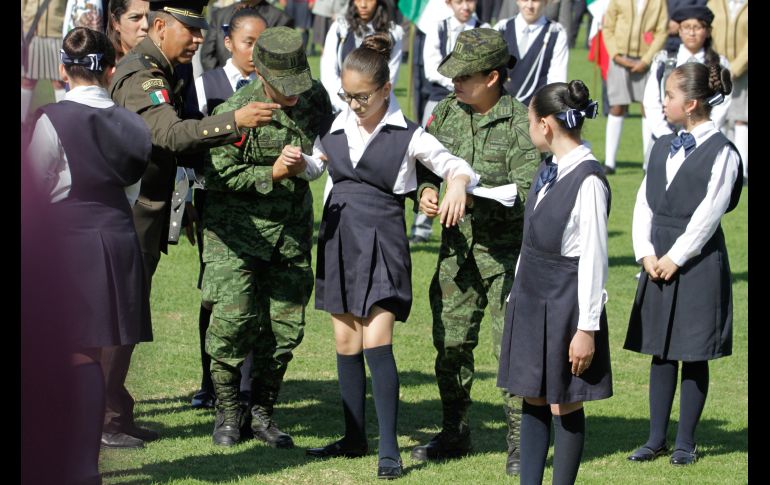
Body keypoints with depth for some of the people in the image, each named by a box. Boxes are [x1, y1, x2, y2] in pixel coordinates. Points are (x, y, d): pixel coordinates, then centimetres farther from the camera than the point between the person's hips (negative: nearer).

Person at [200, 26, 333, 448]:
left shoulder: (315, 98, 1)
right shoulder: (235, 111, -15)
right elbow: (218, 173, -14)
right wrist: (271, 174, -23)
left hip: (293, 229, 5)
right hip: (239, 229, -4)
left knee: (285, 326, 3)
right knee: (232, 319, -11)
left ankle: (262, 412, 18)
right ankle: (227, 410, 8)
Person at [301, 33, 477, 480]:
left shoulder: (407, 136, -4)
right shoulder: (337, 130, 9)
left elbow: (455, 164, -5)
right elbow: (313, 167, 18)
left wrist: (458, 183, -28)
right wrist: (295, 162, -5)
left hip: (382, 245, -5)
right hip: (339, 241, 5)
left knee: (377, 342, -14)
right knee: (346, 345, 9)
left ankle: (390, 450, -12)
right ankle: (355, 438, 21)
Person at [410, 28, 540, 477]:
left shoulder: (520, 122, -15)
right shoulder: (447, 112, 4)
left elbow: (527, 191, -19)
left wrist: (477, 194, -29)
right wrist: (426, 189, -7)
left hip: (507, 252, -6)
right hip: (458, 244, 6)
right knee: (451, 343, 10)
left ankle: (521, 443, 5)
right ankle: (455, 434, 25)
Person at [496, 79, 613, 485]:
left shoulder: (588, 181, -18)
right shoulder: (547, 172, 7)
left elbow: (594, 259, -18)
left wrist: (587, 329, -17)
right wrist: (516, 298, 16)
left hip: (566, 306, -8)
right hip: (531, 300, 8)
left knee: (565, 406, 2)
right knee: (533, 400, 12)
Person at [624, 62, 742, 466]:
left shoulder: (721, 152, -9)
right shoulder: (663, 148, 12)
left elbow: (708, 213, -13)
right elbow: (644, 204, 9)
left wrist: (675, 258, -13)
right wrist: (646, 253, -3)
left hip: (698, 263, -6)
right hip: (658, 263, 6)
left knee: (694, 355, 1)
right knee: (661, 352, 9)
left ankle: (685, 442, 9)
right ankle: (656, 437, 16)